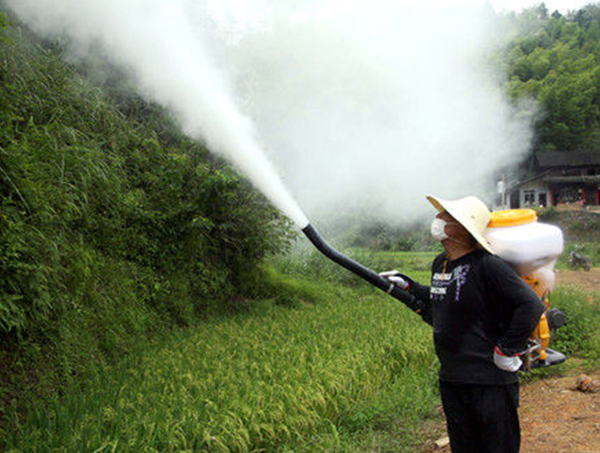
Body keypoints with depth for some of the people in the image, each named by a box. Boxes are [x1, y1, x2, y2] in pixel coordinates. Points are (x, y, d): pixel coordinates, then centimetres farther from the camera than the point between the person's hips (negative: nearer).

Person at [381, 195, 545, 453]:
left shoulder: (487, 265, -19)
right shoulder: (440, 263, 8)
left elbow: (532, 306, -20)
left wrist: (506, 350, -16)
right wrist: (408, 286, 20)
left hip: (490, 382, -8)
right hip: (451, 380, 8)